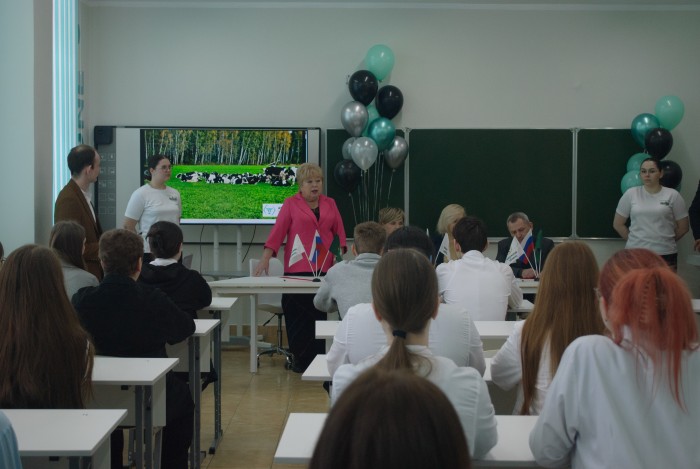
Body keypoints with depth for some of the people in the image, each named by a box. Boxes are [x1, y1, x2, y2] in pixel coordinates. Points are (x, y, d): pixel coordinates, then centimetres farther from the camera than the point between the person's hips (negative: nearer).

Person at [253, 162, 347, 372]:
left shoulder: (330, 204, 14)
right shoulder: (291, 204, 3)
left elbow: (339, 231, 11)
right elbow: (278, 231, -4)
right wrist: (265, 258, -13)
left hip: (324, 268, 2)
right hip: (297, 268, -2)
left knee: (319, 314, 1)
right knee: (297, 314, -2)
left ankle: (318, 358, 8)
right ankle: (300, 358, 9)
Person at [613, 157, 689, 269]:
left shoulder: (672, 195, 2)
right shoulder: (630, 194, 5)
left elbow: (683, 227, 10)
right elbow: (618, 224, 11)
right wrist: (633, 239, 10)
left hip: (666, 255, -1)